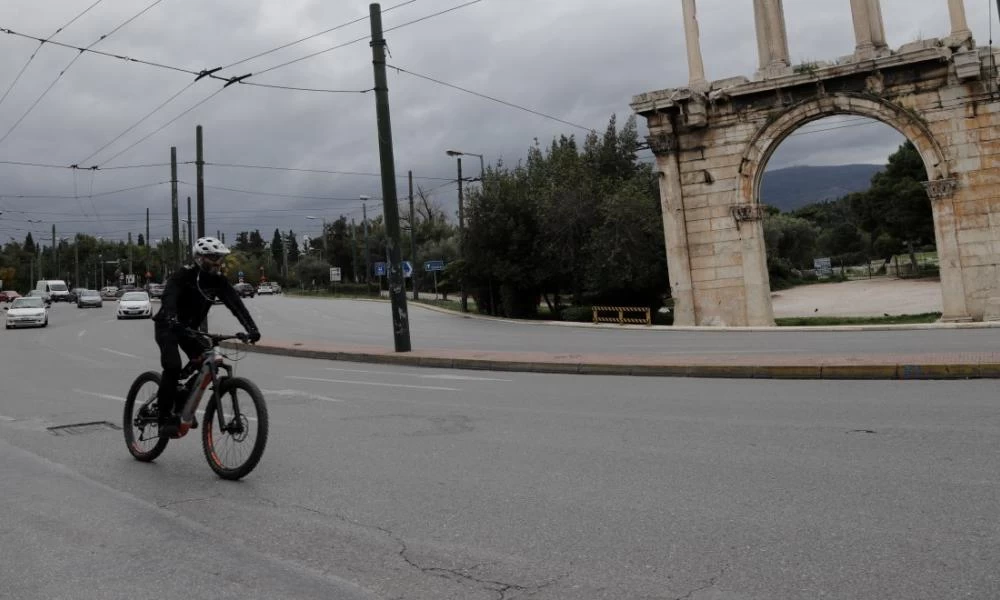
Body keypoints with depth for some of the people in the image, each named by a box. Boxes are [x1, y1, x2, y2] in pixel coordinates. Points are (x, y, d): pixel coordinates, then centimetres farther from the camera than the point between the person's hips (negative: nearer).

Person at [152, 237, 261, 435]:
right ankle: (164, 417, -12)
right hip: (167, 326, -6)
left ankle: (182, 405, 11)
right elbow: (168, 297, -40)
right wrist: (172, 319, -60)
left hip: (190, 327, 6)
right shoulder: (183, 275, -23)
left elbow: (236, 304, -19)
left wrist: (251, 327, -34)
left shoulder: (218, 280, -9)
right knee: (173, 367, -23)